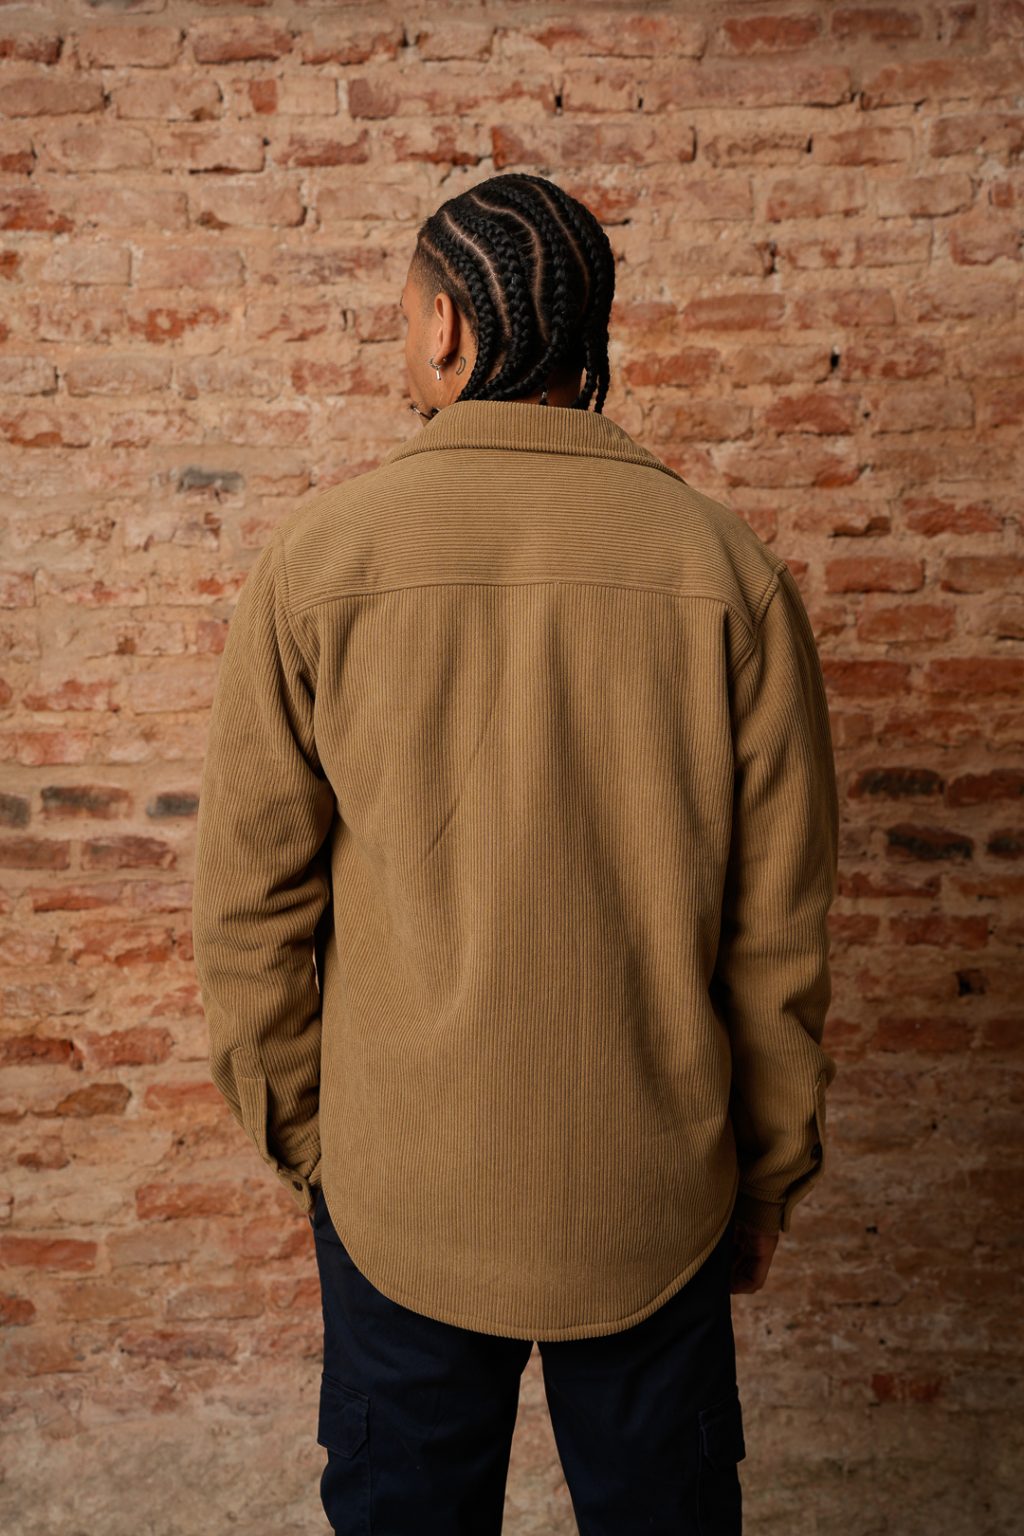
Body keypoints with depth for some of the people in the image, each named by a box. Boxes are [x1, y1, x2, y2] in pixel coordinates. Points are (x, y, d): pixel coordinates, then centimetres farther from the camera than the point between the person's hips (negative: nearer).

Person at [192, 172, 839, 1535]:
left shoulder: (321, 557, -12)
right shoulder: (725, 563, -10)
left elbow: (249, 903, -7)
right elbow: (780, 925, -6)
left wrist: (298, 1135, 9)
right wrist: (773, 1170, 8)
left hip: (400, 1182, 0)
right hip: (653, 1185, 1)